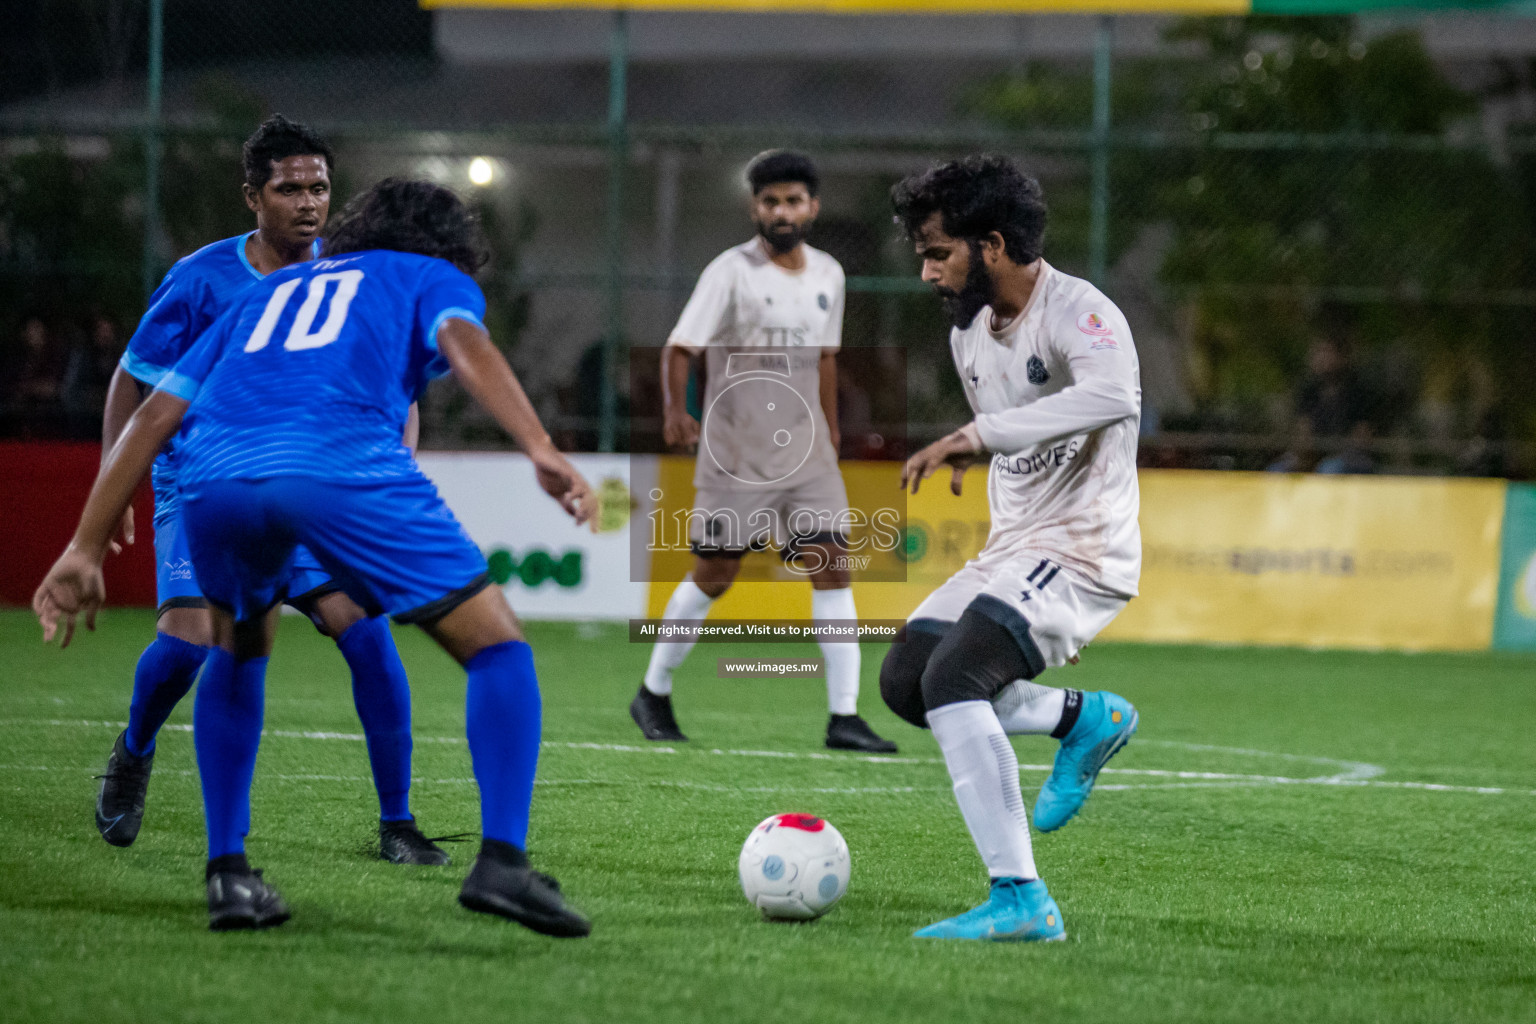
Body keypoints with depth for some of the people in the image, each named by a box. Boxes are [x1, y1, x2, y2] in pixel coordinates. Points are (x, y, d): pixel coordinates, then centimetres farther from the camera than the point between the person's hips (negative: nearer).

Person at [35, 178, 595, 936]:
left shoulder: (270, 292, 40)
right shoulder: (436, 278, 29)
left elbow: (155, 414, 31)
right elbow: (465, 345, 4)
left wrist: (86, 548, 30)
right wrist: (543, 453, -11)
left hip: (213, 472, 4)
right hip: (344, 467, -4)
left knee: (236, 653, 32)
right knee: (498, 650, 8)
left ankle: (227, 872, 23)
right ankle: (501, 860, -9)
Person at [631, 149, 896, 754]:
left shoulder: (828, 275, 9)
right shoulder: (732, 272, -8)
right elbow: (680, 347, -13)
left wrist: (831, 434, 23)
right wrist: (675, 412, -29)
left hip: (806, 453, 5)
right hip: (735, 452, -5)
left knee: (831, 567, -6)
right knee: (714, 574, 0)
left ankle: (843, 716, -7)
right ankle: (654, 694, 20)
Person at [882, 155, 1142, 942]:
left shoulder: (1077, 312, -18)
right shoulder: (969, 333, 11)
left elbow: (1113, 397, -41)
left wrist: (979, 436, -44)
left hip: (1083, 552, -10)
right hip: (1010, 549, 10)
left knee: (953, 678, -25)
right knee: (904, 678, 5)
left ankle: (1022, 900, -26)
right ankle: (1083, 718, 16)